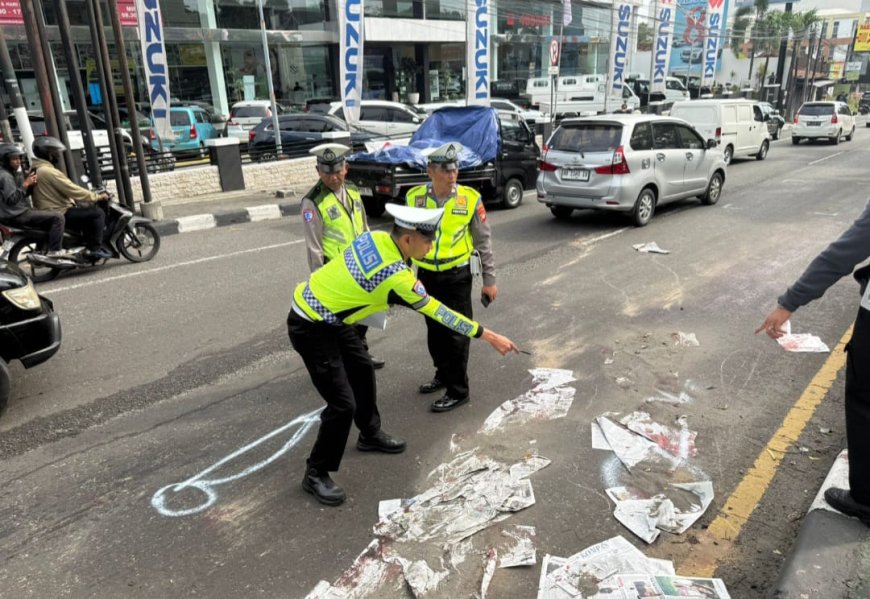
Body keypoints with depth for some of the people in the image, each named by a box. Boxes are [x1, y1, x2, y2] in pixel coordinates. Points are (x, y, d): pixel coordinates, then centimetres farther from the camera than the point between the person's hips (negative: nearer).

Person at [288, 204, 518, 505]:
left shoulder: (376, 237, -7)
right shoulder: (396, 276, -29)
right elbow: (439, 313, -21)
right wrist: (490, 336, -14)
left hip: (329, 316, 10)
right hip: (311, 328, -10)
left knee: (362, 370, 21)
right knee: (343, 403, -8)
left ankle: (370, 434, 43)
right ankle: (316, 474, 12)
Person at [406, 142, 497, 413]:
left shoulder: (470, 198, -10)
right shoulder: (414, 197, -3)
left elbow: (483, 241, -3)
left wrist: (489, 279, -3)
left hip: (457, 275, -3)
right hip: (426, 275, 4)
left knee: (457, 333, 1)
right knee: (435, 330, 17)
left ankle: (458, 390, 15)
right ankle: (443, 375, 39)